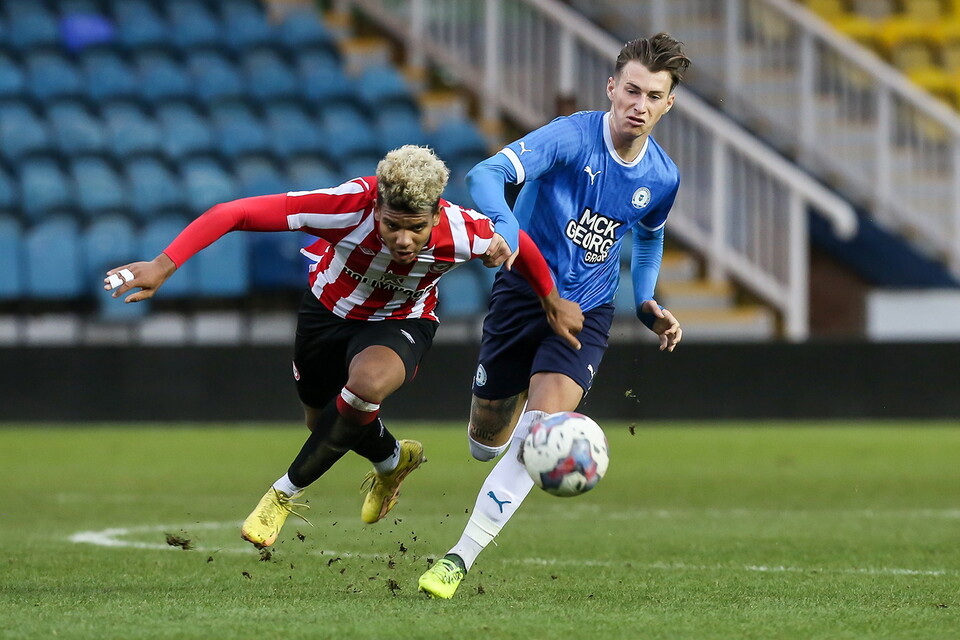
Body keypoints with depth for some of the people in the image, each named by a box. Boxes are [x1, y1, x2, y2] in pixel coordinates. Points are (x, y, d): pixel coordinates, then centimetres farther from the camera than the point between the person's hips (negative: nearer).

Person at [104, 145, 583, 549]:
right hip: (328, 308, 2)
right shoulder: (350, 205, -39)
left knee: (368, 382, -33)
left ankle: (287, 492, -12)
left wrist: (552, 303, 5)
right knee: (322, 419, 18)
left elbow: (517, 244, -9)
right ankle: (392, 459, 54)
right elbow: (233, 213, -38)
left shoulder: (459, 232, -34)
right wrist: (163, 266, -44)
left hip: (401, 323, -2)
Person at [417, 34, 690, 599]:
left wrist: (649, 306, 8)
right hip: (523, 293, -2)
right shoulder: (571, 137, -18)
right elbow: (486, 175, -31)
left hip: (587, 311, 2)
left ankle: (460, 559, -20)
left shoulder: (662, 178, -2)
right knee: (486, 444, 10)